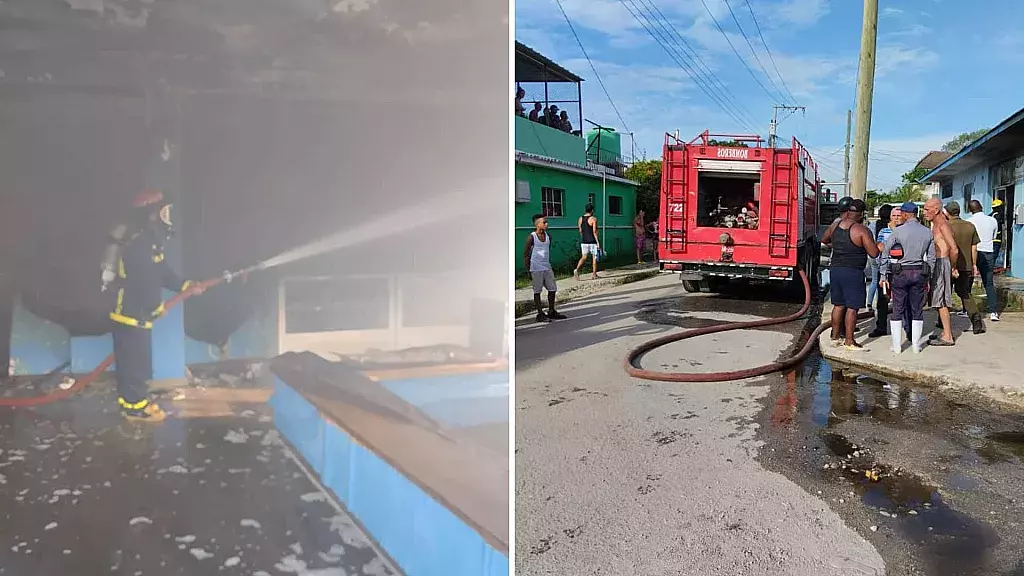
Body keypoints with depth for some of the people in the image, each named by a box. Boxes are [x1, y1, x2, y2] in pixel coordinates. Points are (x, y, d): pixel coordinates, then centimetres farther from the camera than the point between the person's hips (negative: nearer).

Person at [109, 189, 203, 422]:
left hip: (137, 312, 11)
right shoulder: (139, 243, -22)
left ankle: (133, 400, 29)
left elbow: (162, 273, 18)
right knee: (134, 361, -1)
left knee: (138, 361, 18)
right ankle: (135, 407, 8)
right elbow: (144, 281, -24)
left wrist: (187, 286, 13)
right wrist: (158, 307, -12)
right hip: (132, 313, -10)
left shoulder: (150, 240, 12)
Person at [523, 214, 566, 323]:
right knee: (537, 291, 1)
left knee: (552, 289, 8)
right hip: (536, 268, -6)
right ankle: (540, 314, 8)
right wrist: (529, 270, -9)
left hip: (547, 267, 7)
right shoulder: (532, 237, -10)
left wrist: (548, 264, 18)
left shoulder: (548, 237, 8)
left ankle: (551, 312, 22)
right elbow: (526, 254, -8)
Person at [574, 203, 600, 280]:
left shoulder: (580, 219, 6)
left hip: (583, 241, 5)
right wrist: (598, 242, -14)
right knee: (594, 257, 8)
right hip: (592, 242, -5)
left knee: (584, 257, 7)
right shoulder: (593, 219, -11)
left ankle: (577, 269, -16)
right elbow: (594, 231, -16)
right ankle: (594, 274, 12)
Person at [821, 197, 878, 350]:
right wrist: (871, 242, 6)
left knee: (838, 304, 17)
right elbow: (874, 253, -12)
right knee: (852, 307, 0)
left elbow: (824, 240, 24)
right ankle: (849, 341, 4)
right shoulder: (862, 230, -13)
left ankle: (835, 336, 24)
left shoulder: (835, 226, 5)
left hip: (835, 269, 6)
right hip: (853, 272, -6)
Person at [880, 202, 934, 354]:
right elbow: (931, 258, 8)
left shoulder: (898, 231, -7)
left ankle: (897, 346, 5)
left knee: (898, 310, 3)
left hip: (900, 273, -3)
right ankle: (916, 345, 16)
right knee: (917, 310, 11)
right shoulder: (927, 232, 5)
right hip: (920, 273, 3)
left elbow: (885, 254, -7)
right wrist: (928, 278, 15)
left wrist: (883, 276, 0)